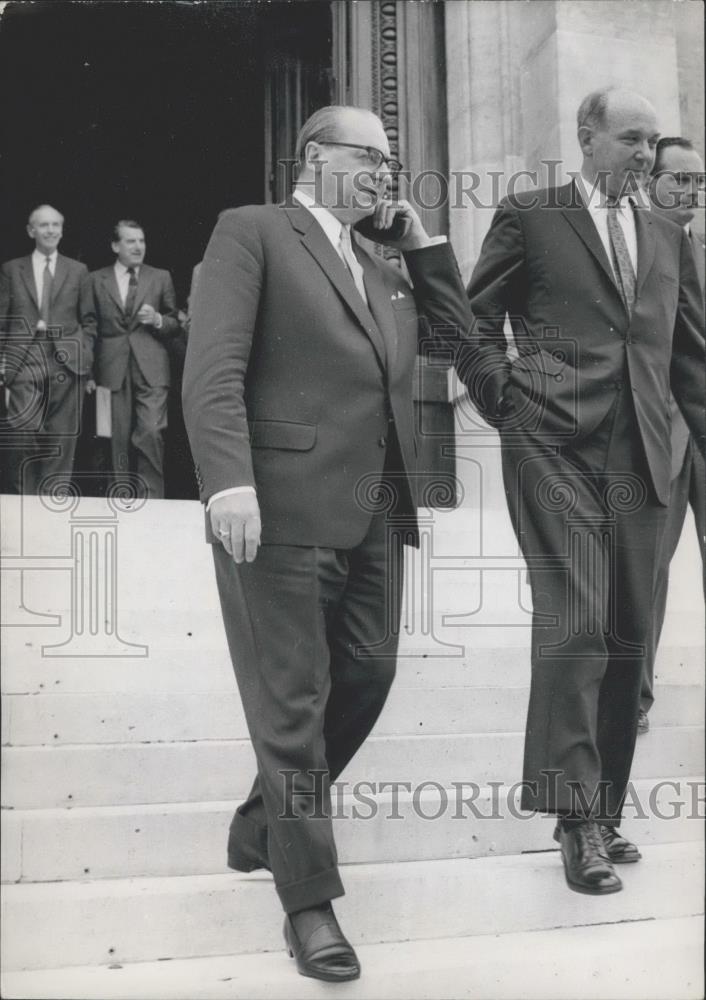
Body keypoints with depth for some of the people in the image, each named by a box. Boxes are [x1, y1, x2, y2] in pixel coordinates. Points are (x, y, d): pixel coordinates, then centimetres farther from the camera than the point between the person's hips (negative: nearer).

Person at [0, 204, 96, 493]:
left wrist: (84, 358, 1)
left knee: (61, 447, 1)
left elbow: (88, 321, 13)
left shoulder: (78, 271, 13)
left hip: (67, 365, 1)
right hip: (24, 365, -1)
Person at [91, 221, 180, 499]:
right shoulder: (97, 280, 10)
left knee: (151, 433, -13)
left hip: (151, 369, -1)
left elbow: (175, 324, 15)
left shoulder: (161, 278, 11)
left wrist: (158, 319, -7)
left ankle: (151, 497, -3)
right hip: (113, 369, 1)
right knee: (119, 439, 2)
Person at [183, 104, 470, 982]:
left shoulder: (382, 271, 24)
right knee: (292, 702, -2)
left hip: (375, 514, 8)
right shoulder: (251, 232, 1)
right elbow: (213, 371, -10)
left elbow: (456, 323, 25)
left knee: (366, 678, 10)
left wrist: (418, 236, 19)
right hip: (283, 506, -7)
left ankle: (263, 825, 32)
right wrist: (228, 481, -22)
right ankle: (309, 900, 9)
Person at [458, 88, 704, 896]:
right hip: (556, 449, -5)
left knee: (626, 637, 5)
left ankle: (602, 811, 17)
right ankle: (576, 814, -7)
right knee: (575, 625, -13)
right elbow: (474, 325, 6)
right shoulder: (529, 218, 6)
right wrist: (509, 406, -2)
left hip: (638, 458, 5)